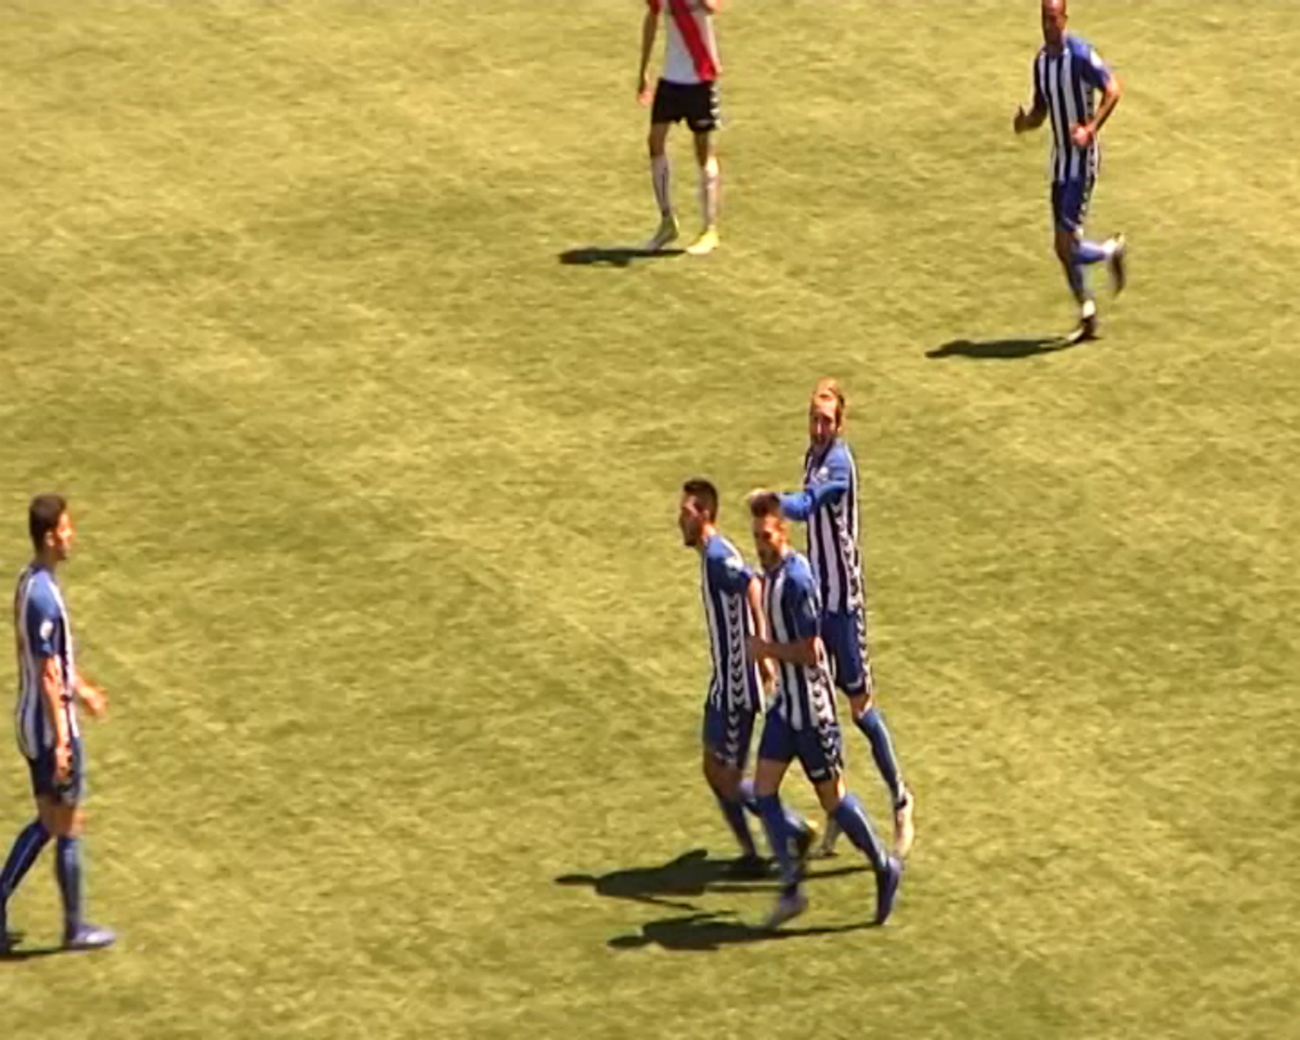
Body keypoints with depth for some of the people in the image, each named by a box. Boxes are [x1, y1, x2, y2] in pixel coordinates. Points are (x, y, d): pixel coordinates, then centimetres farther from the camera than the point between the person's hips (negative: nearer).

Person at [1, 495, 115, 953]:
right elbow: (47, 676, -24)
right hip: (50, 727, -9)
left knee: (47, 823, 17)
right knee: (68, 829, 4)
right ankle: (75, 928, 16)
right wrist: (61, 741, -22)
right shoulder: (43, 597, -25)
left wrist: (82, 689, 31)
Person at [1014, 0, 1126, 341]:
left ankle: (1113, 250, 17)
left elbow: (1113, 90, -18)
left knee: (1068, 246, -12)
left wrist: (1090, 129, -28)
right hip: (1060, 162, 8)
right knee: (1063, 248, 7)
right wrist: (1024, 122, -6)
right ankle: (1087, 315, 19)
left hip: (1083, 160, -7)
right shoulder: (1041, 61, 8)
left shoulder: (1080, 54, -16)